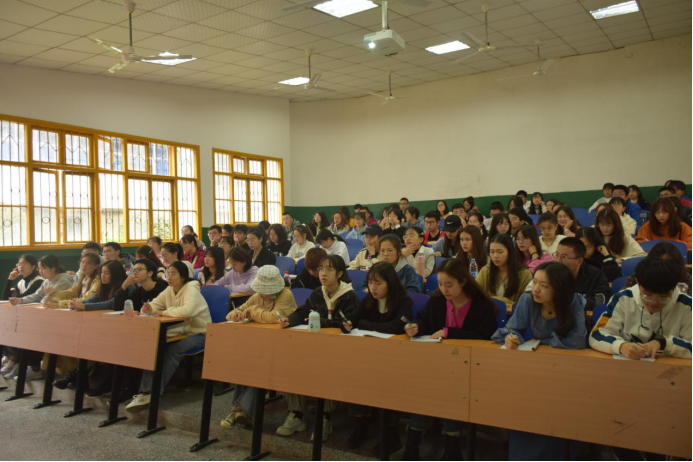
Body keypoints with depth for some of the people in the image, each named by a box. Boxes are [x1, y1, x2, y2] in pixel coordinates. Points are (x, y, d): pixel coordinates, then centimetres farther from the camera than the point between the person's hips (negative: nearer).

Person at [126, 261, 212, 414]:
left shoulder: (191, 289, -20)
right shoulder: (169, 290, 5)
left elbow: (187, 311, -39)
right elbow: (155, 304, 8)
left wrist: (164, 312, -25)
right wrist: (149, 309, -18)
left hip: (199, 333, -7)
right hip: (181, 331, 7)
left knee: (174, 350, -32)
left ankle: (155, 393, -25)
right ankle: (147, 390, -23)